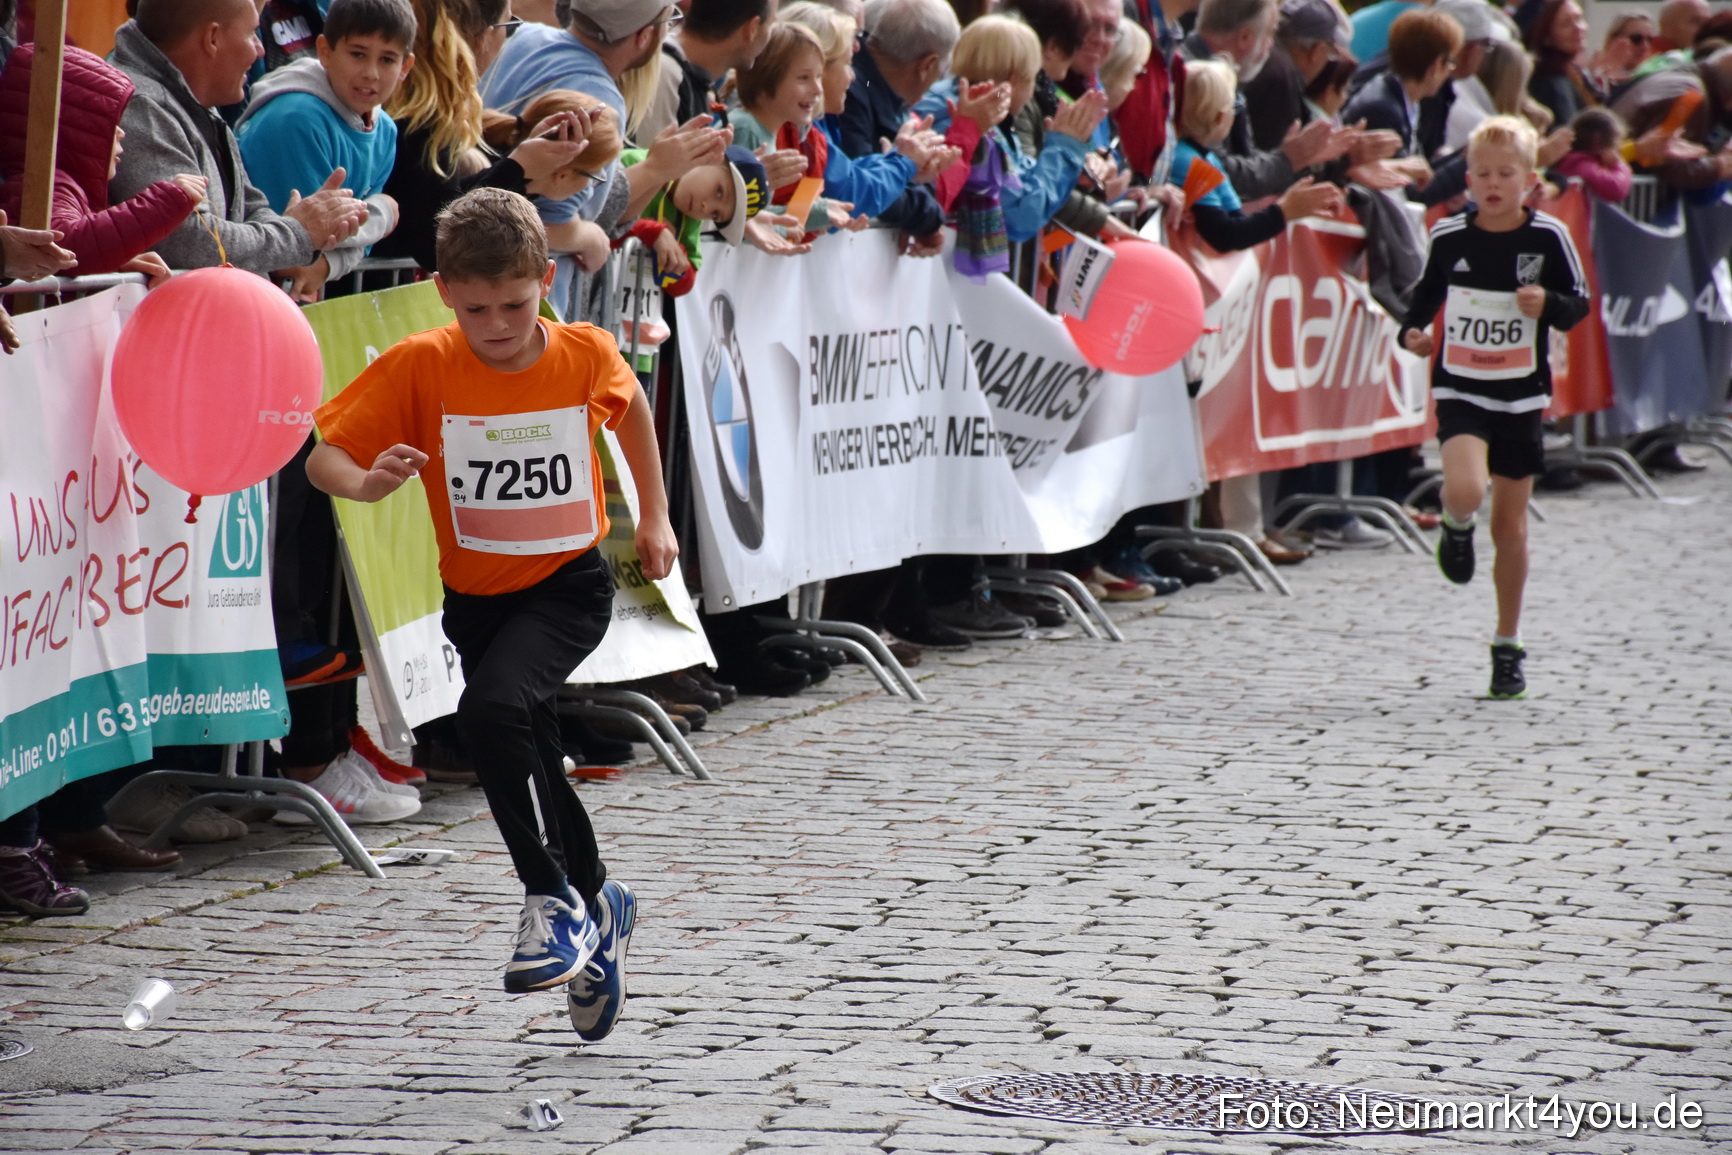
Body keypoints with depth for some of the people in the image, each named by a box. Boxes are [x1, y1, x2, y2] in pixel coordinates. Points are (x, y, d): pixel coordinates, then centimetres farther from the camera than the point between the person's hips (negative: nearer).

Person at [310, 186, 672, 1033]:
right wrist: (365, 482, -35)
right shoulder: (419, 367, -14)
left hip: (568, 587, -3)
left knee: (492, 709, -29)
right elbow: (323, 456, -14)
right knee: (534, 768, 13)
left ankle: (552, 901, -19)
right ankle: (596, 907, 39)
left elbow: (629, 407, 12)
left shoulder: (587, 353, -11)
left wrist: (654, 515, 13)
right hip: (476, 597, 3)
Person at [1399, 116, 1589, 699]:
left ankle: (1508, 646, 24)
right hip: (1459, 388, 0)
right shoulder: (1448, 235, -4)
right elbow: (1428, 291, 11)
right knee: (1465, 492, -27)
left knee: (1510, 527, 8)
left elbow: (1578, 304, -2)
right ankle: (1457, 528, 12)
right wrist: (1413, 330, -8)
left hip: (1521, 395, 0)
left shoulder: (1548, 236, -7)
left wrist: (1547, 304, -23)